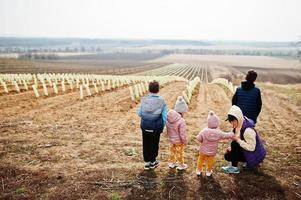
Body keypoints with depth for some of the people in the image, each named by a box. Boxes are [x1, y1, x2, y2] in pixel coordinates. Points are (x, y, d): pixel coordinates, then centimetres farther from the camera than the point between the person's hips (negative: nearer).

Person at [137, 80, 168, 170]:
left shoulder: (144, 100, -8)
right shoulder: (161, 101, -11)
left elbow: (139, 113, -4)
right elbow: (164, 116, -10)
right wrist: (162, 127, 4)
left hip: (145, 126, 2)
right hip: (156, 127, -1)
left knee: (146, 144, 16)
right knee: (154, 144, 16)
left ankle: (146, 162, 28)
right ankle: (153, 162, 31)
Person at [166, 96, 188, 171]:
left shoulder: (169, 118, -15)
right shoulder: (181, 121, -35)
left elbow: (167, 129, -1)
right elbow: (183, 134, -26)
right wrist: (185, 142, -9)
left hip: (171, 139, 6)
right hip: (179, 141, -5)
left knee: (172, 151, 25)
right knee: (179, 153, 16)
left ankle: (172, 163, 44)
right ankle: (181, 165, 36)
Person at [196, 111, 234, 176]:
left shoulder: (204, 131, -22)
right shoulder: (218, 133, -18)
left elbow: (198, 138, -20)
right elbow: (226, 135, -5)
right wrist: (232, 134, 15)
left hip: (203, 150, 0)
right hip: (212, 152, 1)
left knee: (201, 160, 20)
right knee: (210, 161, 21)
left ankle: (199, 170, 35)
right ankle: (208, 171, 38)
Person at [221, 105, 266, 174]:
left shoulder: (248, 130, -31)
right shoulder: (239, 126, -4)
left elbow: (251, 147, -28)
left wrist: (238, 140, -31)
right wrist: (232, 148, -3)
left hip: (256, 156, -9)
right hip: (247, 151, 9)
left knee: (234, 144, -25)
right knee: (227, 156, 2)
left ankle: (234, 168, -10)